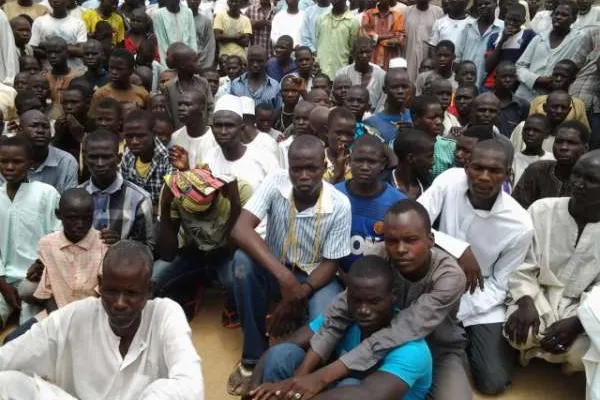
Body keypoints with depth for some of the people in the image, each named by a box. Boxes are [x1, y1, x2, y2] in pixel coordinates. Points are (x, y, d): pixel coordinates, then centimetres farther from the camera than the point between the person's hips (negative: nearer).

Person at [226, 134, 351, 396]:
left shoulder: (339, 205, -20)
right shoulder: (275, 183, -19)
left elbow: (331, 263, -12)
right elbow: (239, 230, -31)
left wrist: (300, 294, -31)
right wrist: (284, 277, -40)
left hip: (316, 276, -2)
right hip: (275, 271, 2)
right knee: (242, 260, -31)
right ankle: (253, 357, -15)